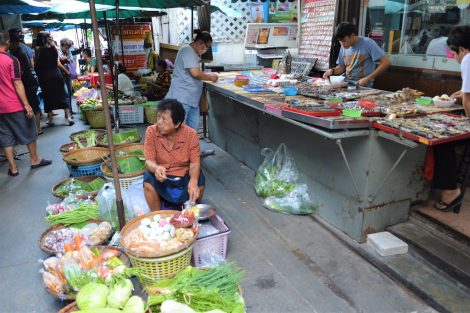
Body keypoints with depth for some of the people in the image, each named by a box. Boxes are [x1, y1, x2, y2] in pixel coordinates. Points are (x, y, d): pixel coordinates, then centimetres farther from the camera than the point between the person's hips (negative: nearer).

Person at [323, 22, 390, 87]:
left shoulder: (367, 43, -10)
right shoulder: (344, 47, 8)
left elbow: (386, 62, -14)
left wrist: (368, 79, -19)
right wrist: (332, 71, -2)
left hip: (363, 87, -6)